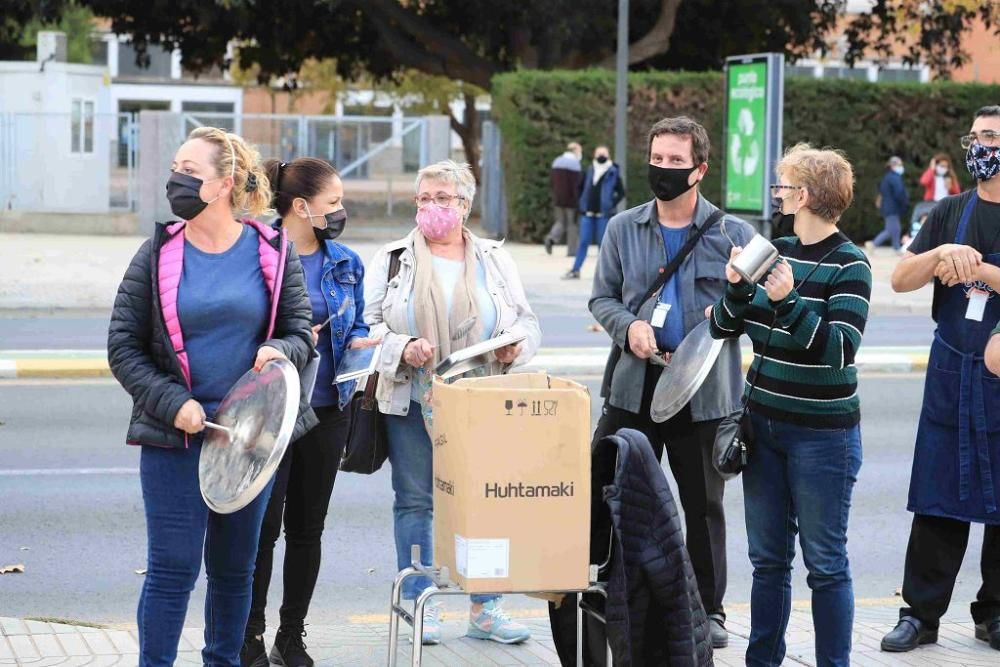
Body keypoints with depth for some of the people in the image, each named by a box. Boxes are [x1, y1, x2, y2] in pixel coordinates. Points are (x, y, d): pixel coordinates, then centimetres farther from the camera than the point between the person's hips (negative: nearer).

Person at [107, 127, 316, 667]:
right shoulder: (158, 255, -1)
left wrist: (278, 350, -17)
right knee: (173, 567, -4)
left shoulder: (273, 253, 1)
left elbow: (301, 333, 6)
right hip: (174, 435, -2)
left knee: (236, 566, 14)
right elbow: (123, 348, 0)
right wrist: (172, 404, -13)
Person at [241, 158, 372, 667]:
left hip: (327, 410, 5)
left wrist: (359, 342, -4)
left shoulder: (345, 263, 8)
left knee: (307, 527, 11)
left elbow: (357, 327, 18)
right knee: (263, 524, -2)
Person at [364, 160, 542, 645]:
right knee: (415, 501, 3)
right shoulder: (393, 259, 6)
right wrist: (402, 349, -16)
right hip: (412, 402, -1)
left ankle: (485, 608, 11)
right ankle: (420, 605, 14)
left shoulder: (495, 260, 11)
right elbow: (367, 324, 1)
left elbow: (527, 322, 11)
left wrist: (515, 346, -10)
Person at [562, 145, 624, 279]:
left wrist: (611, 204, -6)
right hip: (587, 213, 3)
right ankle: (575, 270, 2)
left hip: (603, 214, -3)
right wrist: (580, 203, 11)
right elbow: (581, 187, 22)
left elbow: (621, 192, 2)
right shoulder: (589, 171, 10)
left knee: (602, 242, 3)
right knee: (583, 242, 2)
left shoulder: (613, 173, 0)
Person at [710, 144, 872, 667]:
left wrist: (789, 300, -30)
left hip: (823, 432, -6)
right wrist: (737, 288, -13)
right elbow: (724, 329, 6)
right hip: (764, 423, 6)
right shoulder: (775, 251, 6)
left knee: (825, 561, 2)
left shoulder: (849, 265, -10)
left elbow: (840, 350, -20)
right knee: (767, 558, 12)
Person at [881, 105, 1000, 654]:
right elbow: (901, 280, 1)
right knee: (938, 496, 3)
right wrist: (946, 253, -15)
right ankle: (921, 612, 9)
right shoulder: (950, 213, 9)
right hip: (952, 373, 3)